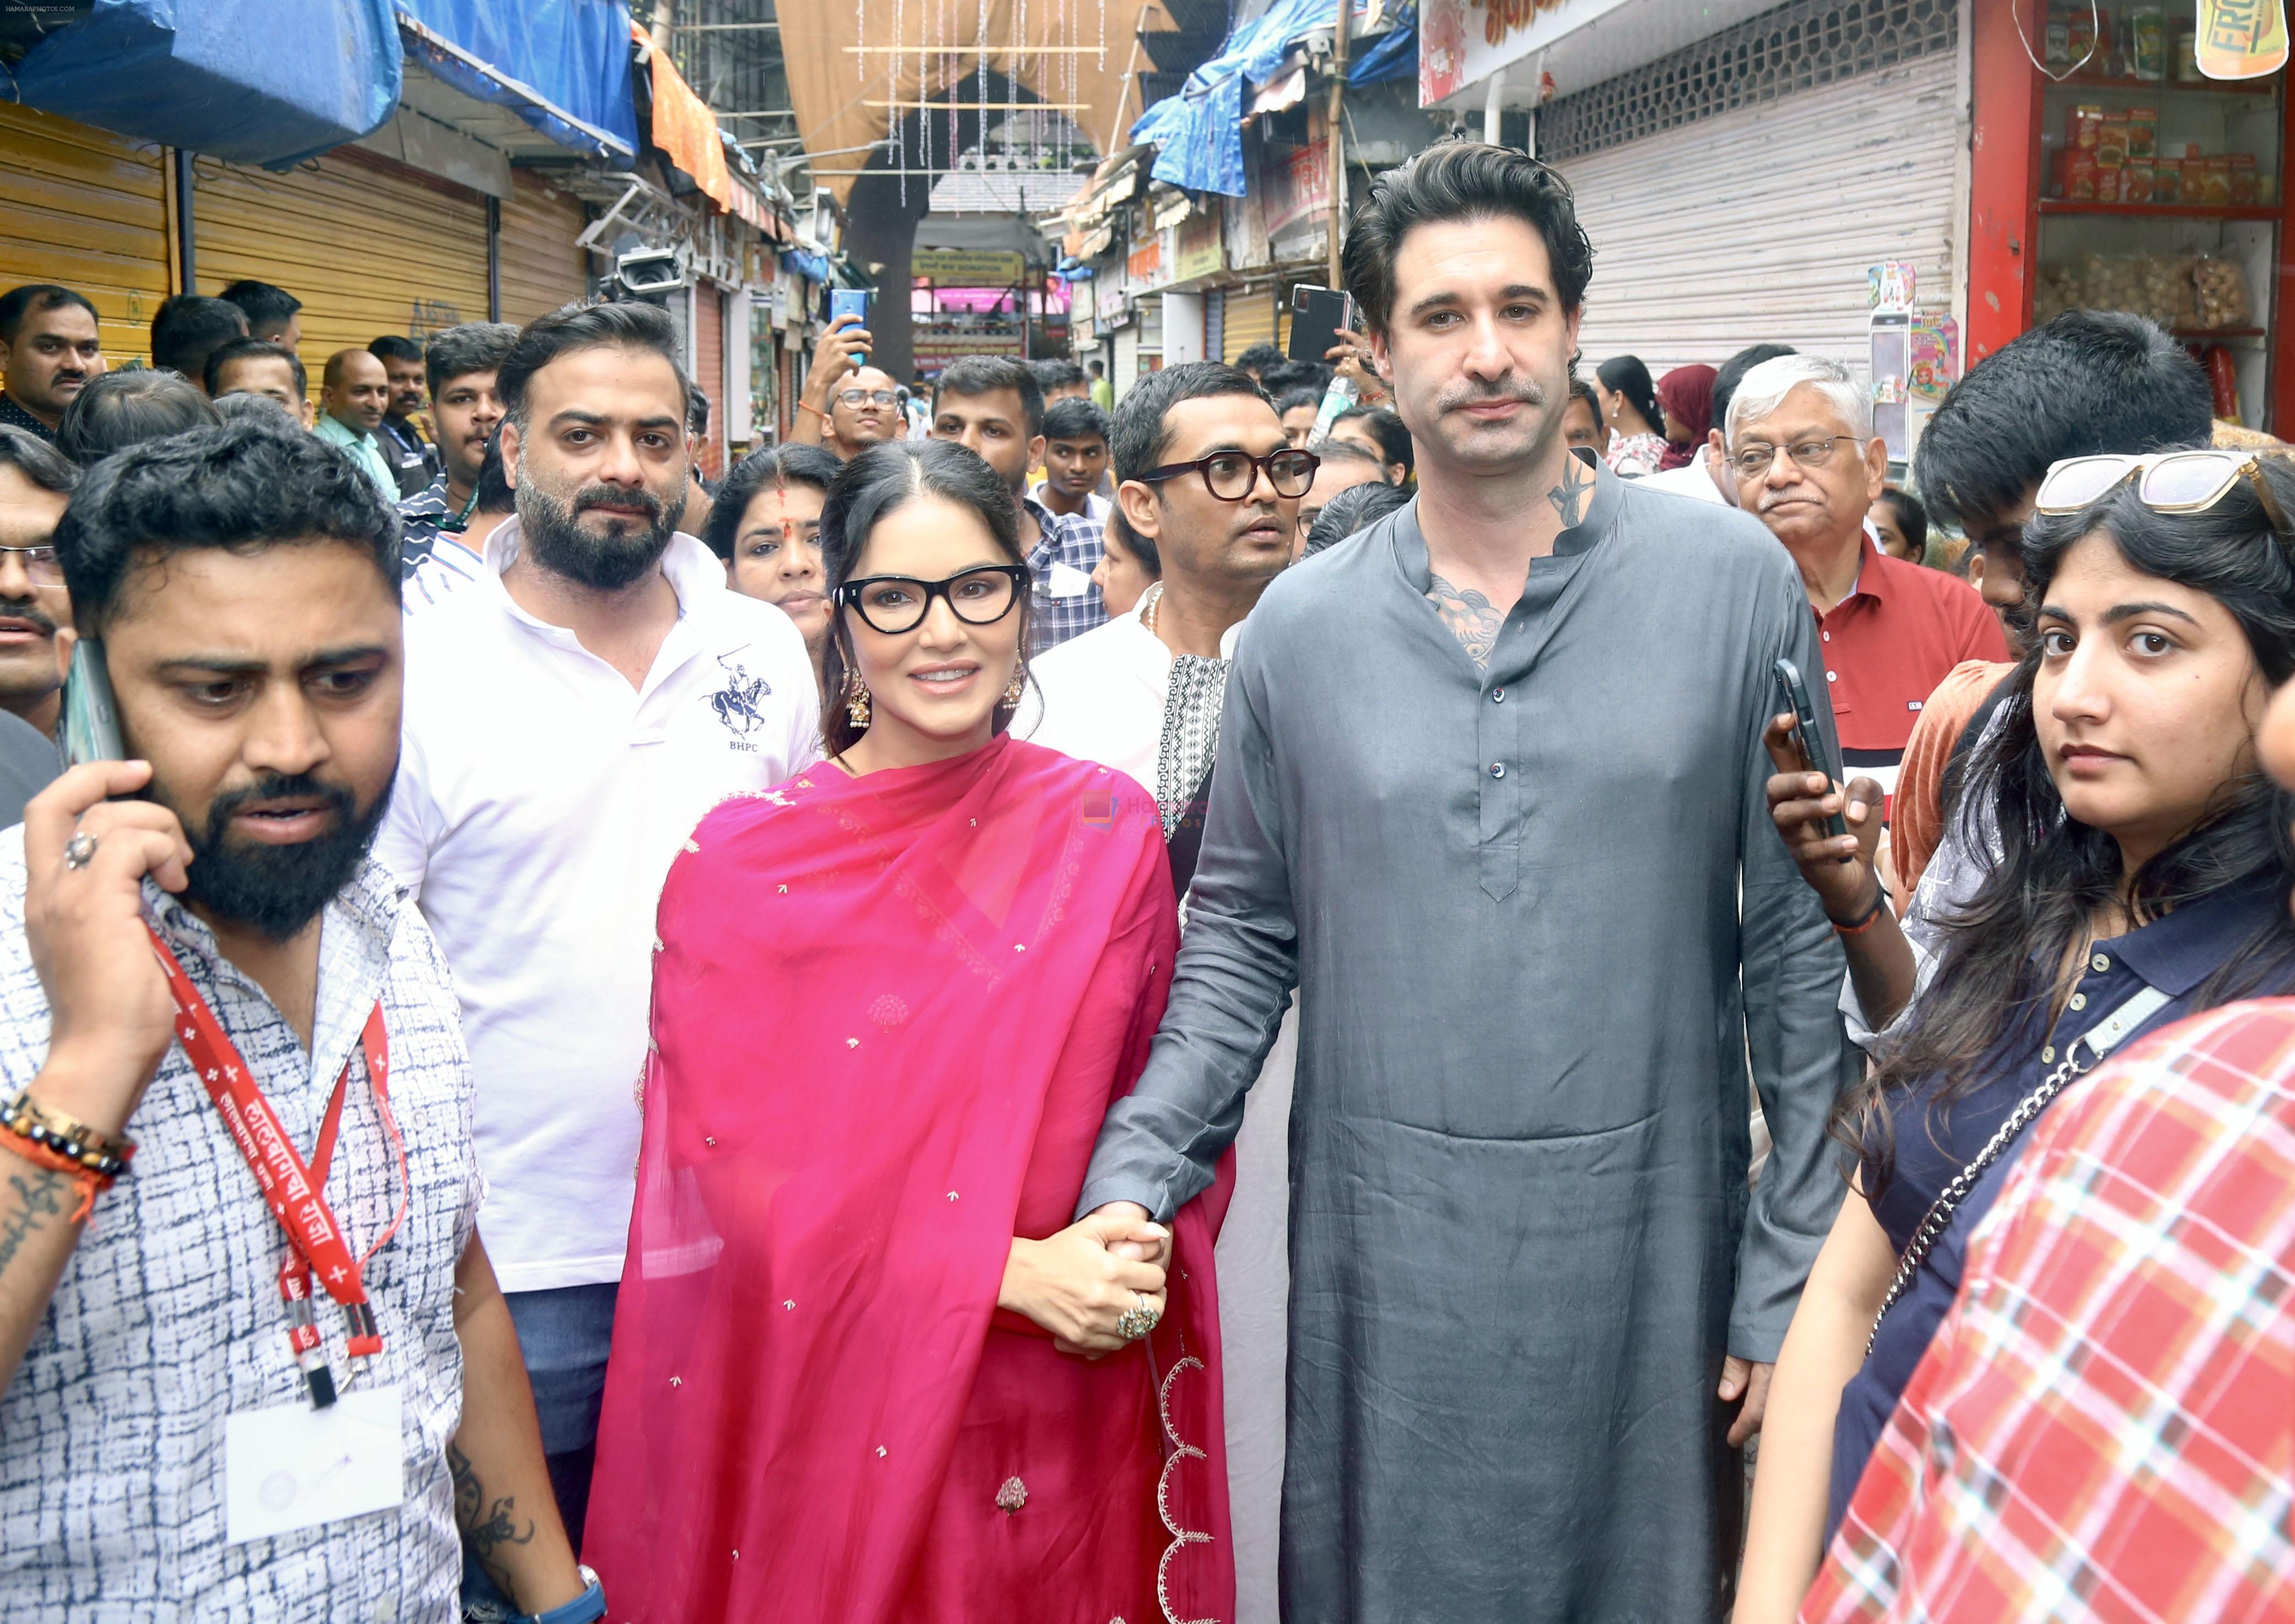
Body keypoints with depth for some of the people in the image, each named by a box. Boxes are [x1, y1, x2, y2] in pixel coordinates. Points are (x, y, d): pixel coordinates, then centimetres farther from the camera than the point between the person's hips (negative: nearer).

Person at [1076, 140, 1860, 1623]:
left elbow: (1800, 941, -2)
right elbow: (1243, 937, 8)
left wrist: (1799, 1272, -3)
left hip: (1648, 1249, -1)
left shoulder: (1734, 585, -4)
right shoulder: (1301, 627, 2)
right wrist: (1131, 1174, -5)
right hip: (1382, 1263, 2)